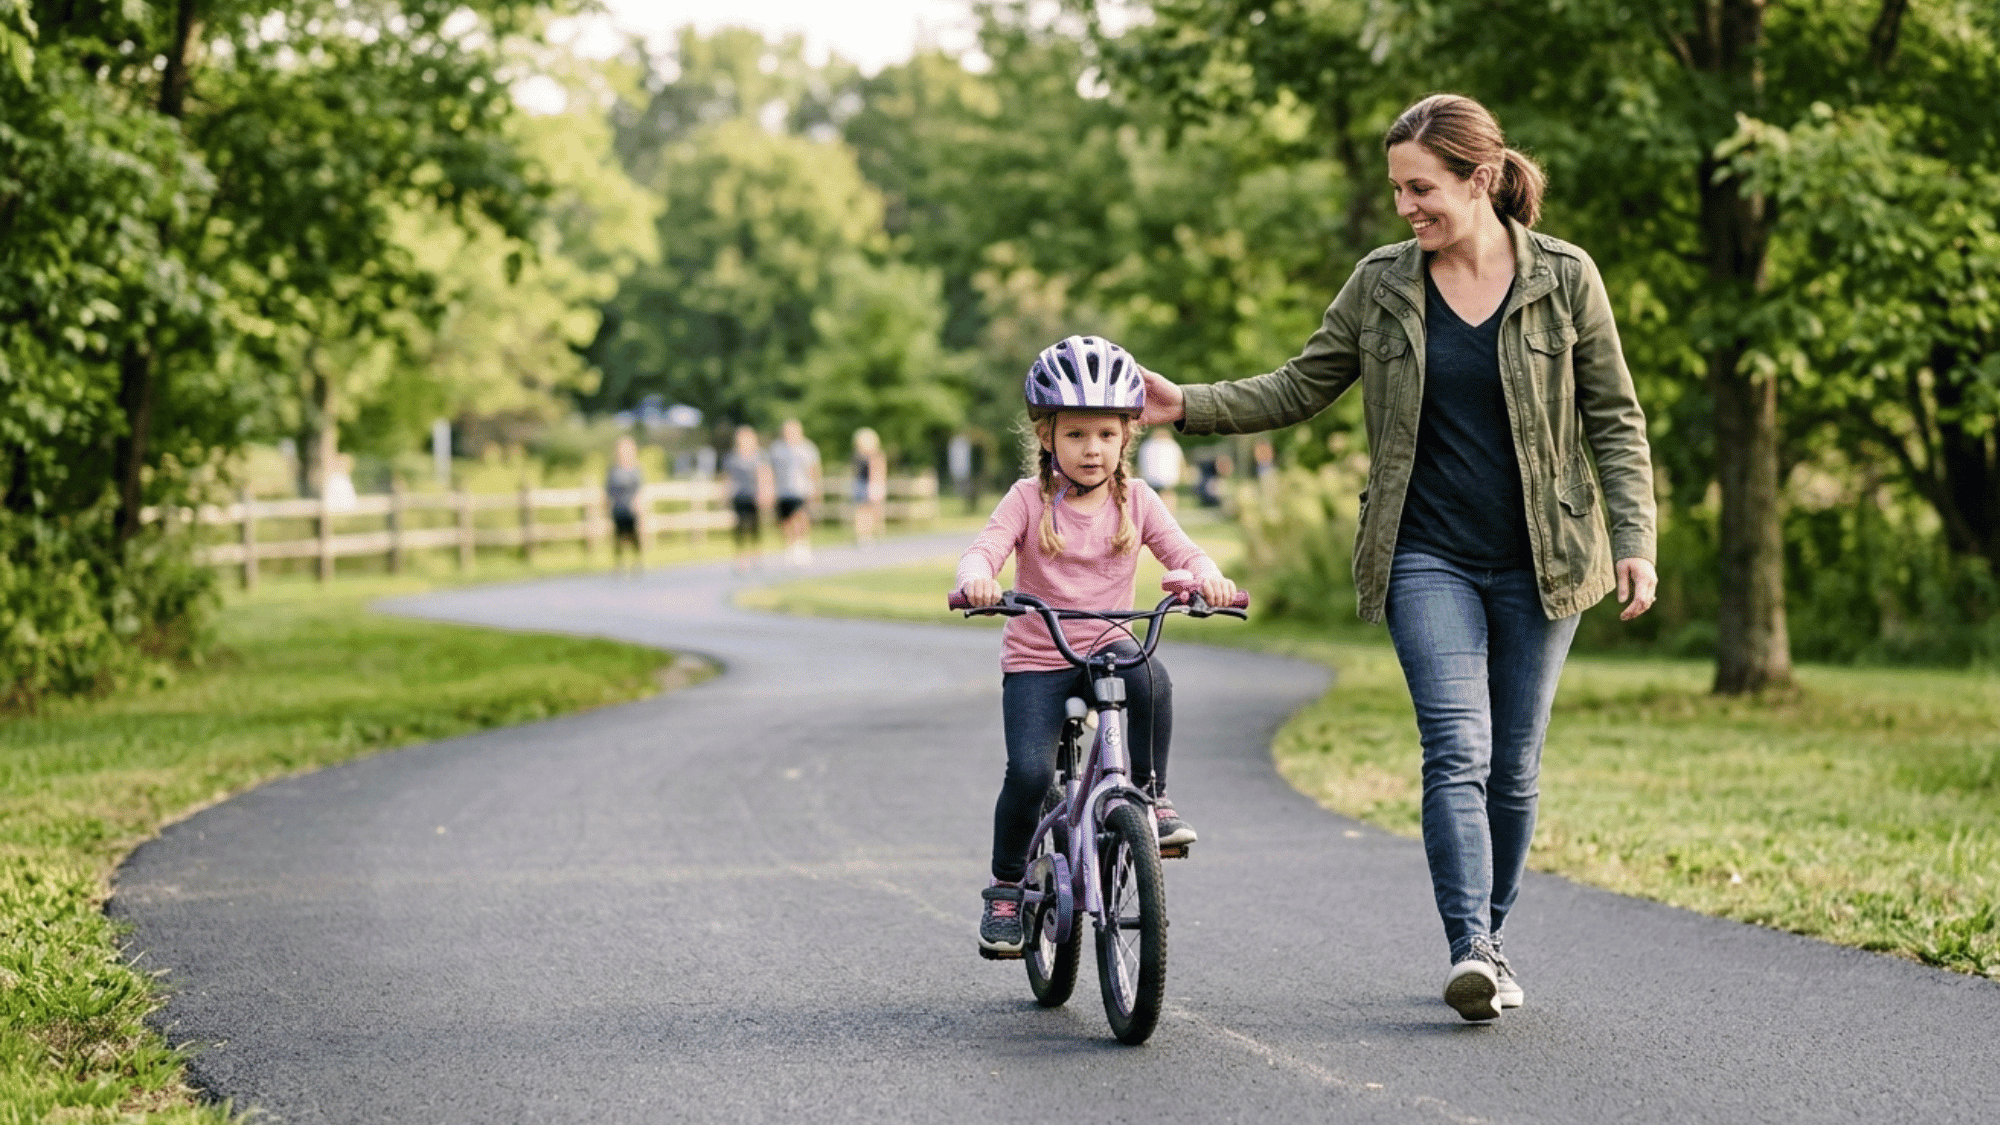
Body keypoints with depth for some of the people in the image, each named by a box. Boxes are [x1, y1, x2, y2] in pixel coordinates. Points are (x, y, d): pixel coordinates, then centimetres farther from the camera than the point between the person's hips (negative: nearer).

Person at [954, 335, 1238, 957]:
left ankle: (1152, 796, -12)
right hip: (1036, 659, -1)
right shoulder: (1029, 500, -5)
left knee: (1151, 678, -34)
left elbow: (1182, 550, -6)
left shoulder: (1135, 500, 2)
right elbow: (984, 550, -17)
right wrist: (976, 580, -41)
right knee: (1029, 772, -19)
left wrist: (1207, 576, -29)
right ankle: (1006, 888, 4)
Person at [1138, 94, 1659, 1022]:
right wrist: (1189, 407, -5)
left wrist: (1634, 539, -7)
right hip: (1428, 558, 0)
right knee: (1457, 748, -15)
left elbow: (1614, 419, 2)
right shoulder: (1381, 285, 2)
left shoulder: (1564, 279, -2)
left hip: (1540, 561, 0)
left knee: (1514, 764, 6)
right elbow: (1299, 389, 8)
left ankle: (1490, 940, 22)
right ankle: (1470, 952, -22)